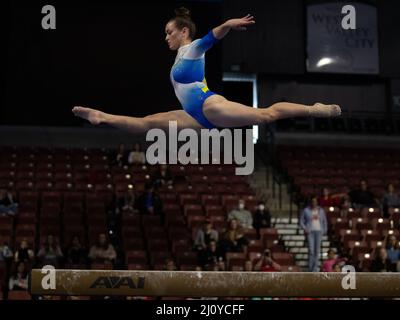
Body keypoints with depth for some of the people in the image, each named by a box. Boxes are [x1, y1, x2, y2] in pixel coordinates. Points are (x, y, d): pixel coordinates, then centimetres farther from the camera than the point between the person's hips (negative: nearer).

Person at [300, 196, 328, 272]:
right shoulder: (306, 211, 3)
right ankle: (310, 268, -9)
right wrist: (305, 229, -8)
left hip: (319, 231, 3)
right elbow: (301, 221, 6)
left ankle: (315, 268, 9)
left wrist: (325, 230, 10)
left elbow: (324, 221, 20)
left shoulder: (321, 211, 11)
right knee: (311, 250, -12)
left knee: (317, 250, 2)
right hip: (310, 231, -3)